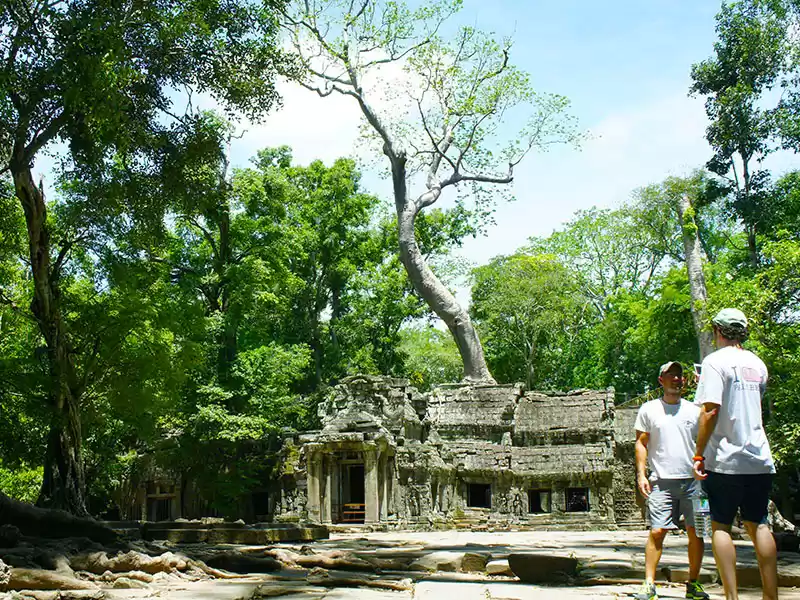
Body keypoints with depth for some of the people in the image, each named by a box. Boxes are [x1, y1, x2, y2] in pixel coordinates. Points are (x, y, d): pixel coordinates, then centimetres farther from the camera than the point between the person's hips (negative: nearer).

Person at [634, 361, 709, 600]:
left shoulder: (694, 410, 13)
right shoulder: (649, 409, 7)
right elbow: (641, 444, 7)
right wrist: (641, 474, -3)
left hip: (692, 479, 2)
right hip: (661, 481, -2)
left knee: (696, 532, 2)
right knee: (657, 531, -8)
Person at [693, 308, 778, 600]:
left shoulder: (716, 361, -8)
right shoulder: (758, 364, 12)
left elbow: (711, 410, -17)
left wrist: (699, 454, -13)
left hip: (725, 459, -6)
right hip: (760, 460, 6)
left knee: (721, 526, 1)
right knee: (758, 525, 12)